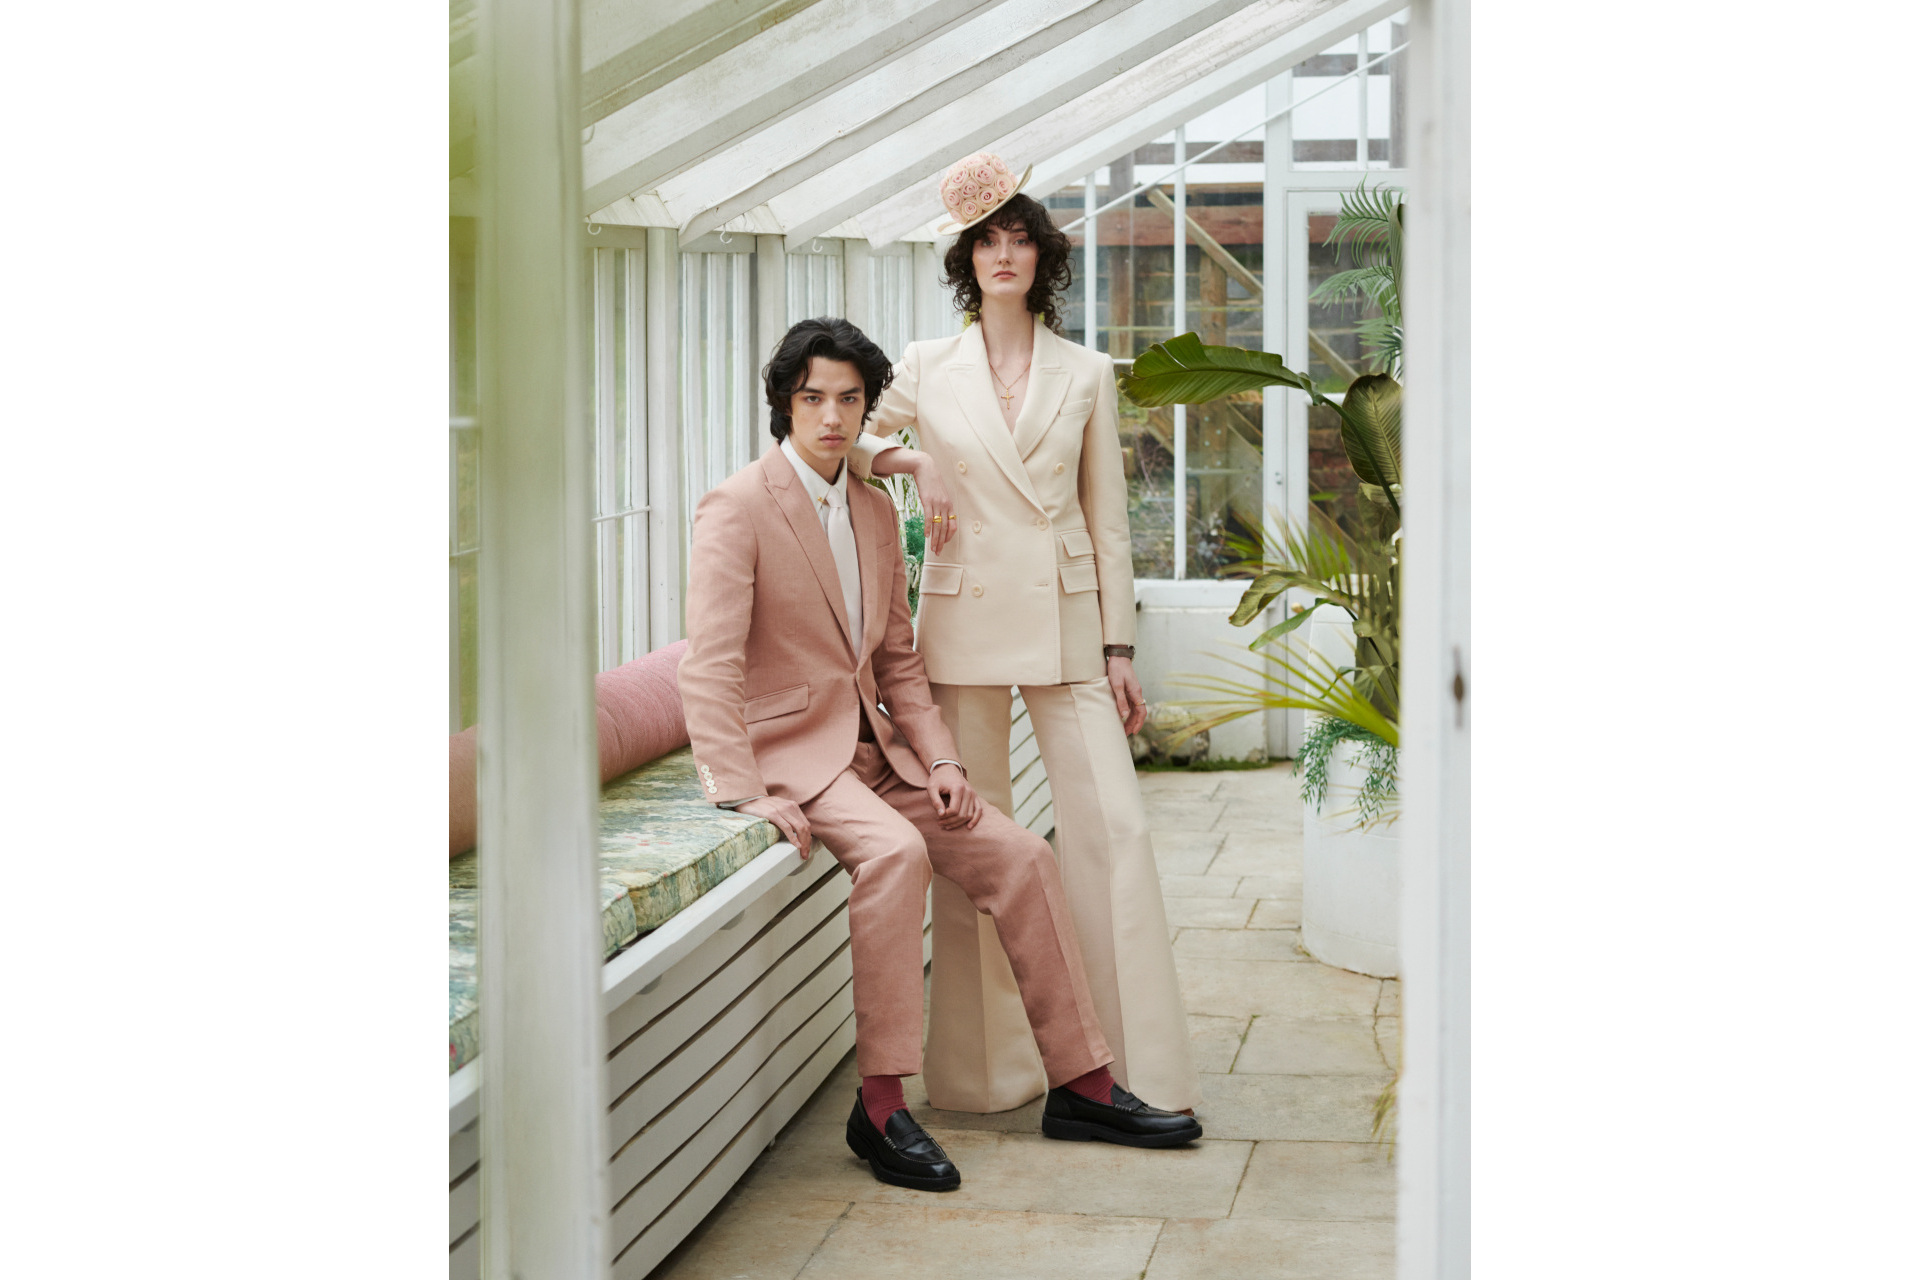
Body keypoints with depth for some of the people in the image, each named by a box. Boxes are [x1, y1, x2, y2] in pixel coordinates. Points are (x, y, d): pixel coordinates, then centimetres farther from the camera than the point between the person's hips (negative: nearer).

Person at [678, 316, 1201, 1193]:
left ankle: (1081, 1087, 6)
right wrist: (746, 794, -27)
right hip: (786, 749, -7)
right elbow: (709, 667, -18)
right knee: (895, 851, -34)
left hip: (872, 750, 8)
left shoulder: (875, 511, 13)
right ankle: (879, 1109, -28)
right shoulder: (738, 507, -11)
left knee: (1020, 857, -4)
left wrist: (938, 758, 3)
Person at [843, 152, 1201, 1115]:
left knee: (1113, 826, -6)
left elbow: (1108, 520, 7)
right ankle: (985, 1067, 14)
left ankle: (1136, 1068, 1)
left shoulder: (1087, 374, 7)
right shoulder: (926, 368, 6)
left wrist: (1118, 646, 2)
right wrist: (908, 461, -3)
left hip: (1066, 620, 0)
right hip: (965, 619, 0)